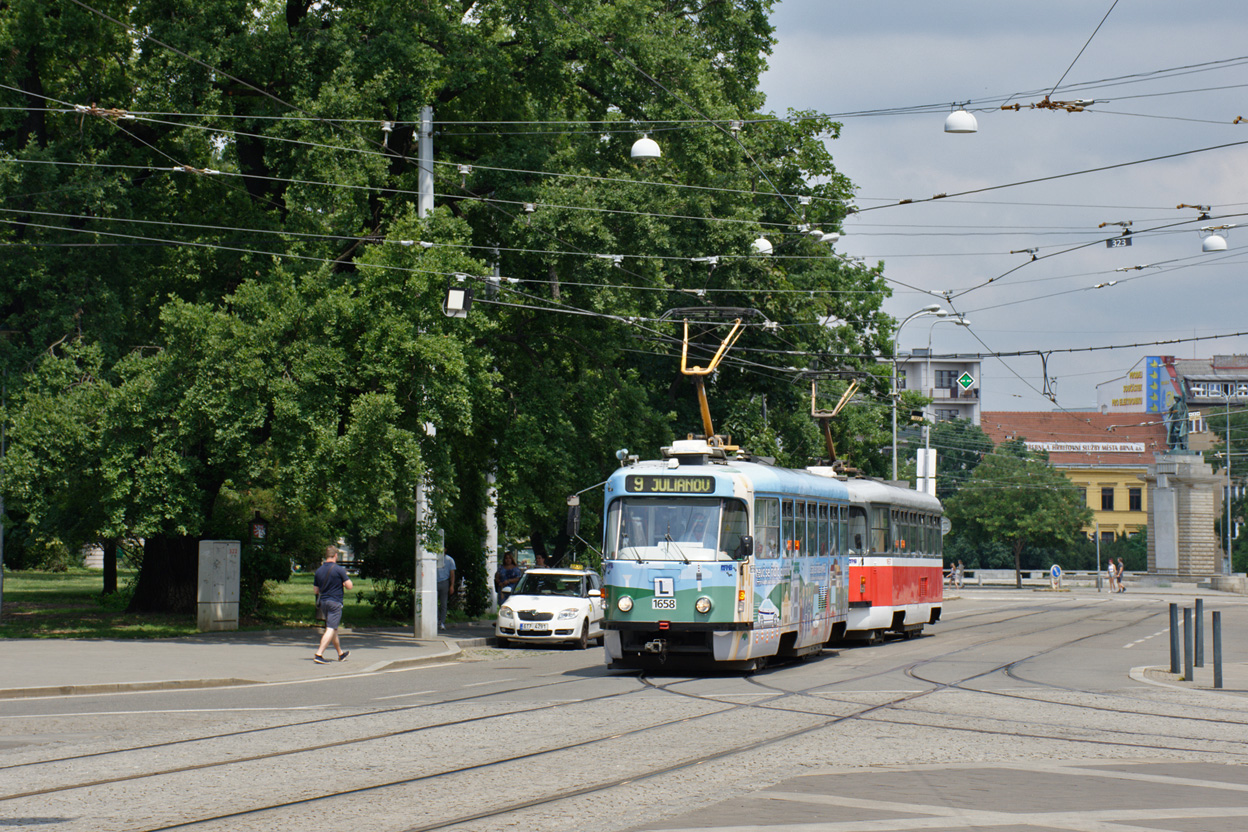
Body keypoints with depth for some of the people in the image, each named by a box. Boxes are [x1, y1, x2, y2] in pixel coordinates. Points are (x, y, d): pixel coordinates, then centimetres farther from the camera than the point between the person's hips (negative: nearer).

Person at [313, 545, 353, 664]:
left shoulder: (319, 571, 5)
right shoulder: (339, 570, -12)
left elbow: (315, 590, 11)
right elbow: (349, 586, -12)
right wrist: (343, 583, 9)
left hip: (322, 602, 7)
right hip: (335, 602, -7)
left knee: (333, 628, 19)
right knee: (331, 629, -8)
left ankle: (341, 653, 34)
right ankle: (319, 654, -20)